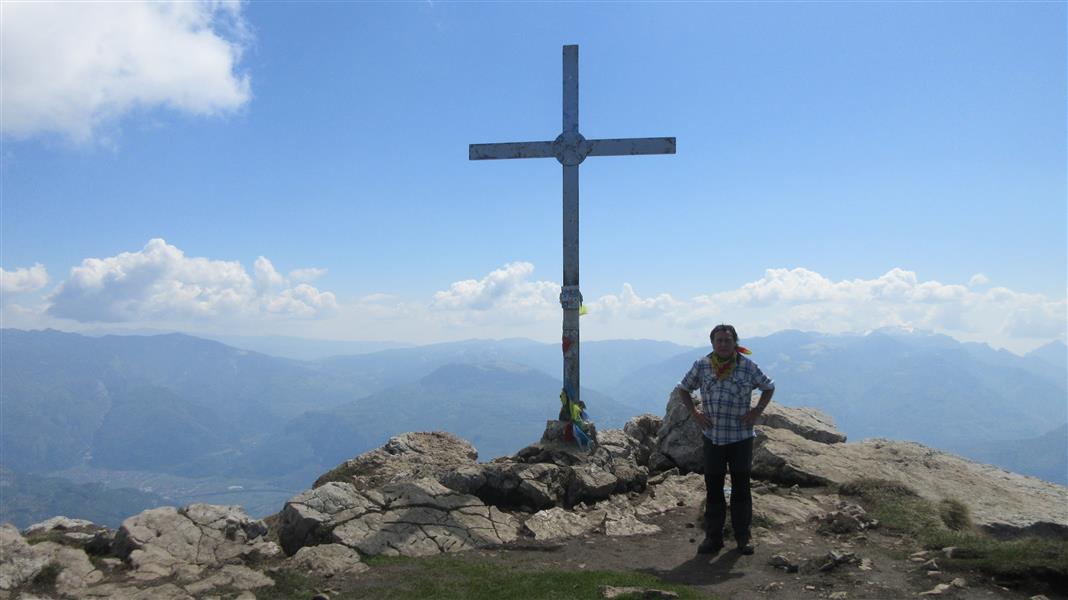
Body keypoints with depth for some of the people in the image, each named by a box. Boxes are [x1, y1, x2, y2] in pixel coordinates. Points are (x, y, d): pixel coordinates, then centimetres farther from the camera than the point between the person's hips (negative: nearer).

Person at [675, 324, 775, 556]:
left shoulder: (748, 367, -4)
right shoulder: (702, 366, -1)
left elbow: (769, 387, 10)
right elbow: (684, 389, 12)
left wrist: (757, 411, -2)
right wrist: (694, 412, 0)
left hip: (741, 436, -1)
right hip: (712, 437, 1)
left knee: (741, 487, 8)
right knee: (713, 488, 6)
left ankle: (743, 536, 21)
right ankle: (713, 537, 16)